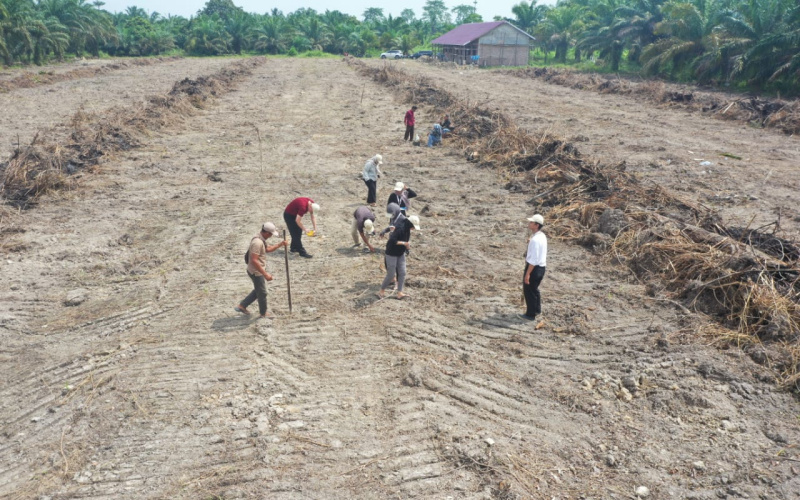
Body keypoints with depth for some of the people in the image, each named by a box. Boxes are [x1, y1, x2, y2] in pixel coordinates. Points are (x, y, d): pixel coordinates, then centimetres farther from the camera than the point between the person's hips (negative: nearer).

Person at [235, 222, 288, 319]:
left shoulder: (261, 239, 3)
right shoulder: (257, 242, -28)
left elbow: (268, 249, 23)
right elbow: (254, 261, -33)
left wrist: (279, 244, 7)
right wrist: (265, 274, -32)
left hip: (258, 271, 10)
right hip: (256, 272, -10)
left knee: (258, 291, 24)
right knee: (262, 293, 9)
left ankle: (242, 306, 31)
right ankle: (263, 313, 29)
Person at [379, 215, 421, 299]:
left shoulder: (407, 230, 1)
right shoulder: (400, 229, -26)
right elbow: (392, 240, -32)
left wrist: (408, 244, -2)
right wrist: (404, 243, -28)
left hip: (401, 254, 8)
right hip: (392, 254, -8)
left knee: (402, 273, 2)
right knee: (391, 274, -1)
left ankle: (399, 293, 7)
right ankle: (382, 291, 19)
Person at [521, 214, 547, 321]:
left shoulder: (535, 239, -24)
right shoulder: (542, 236, 5)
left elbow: (533, 259, -25)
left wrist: (527, 274, -21)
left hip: (534, 267, -9)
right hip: (542, 267, 9)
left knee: (528, 290, 6)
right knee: (534, 288, 25)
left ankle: (530, 314, 16)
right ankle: (537, 309, 39)